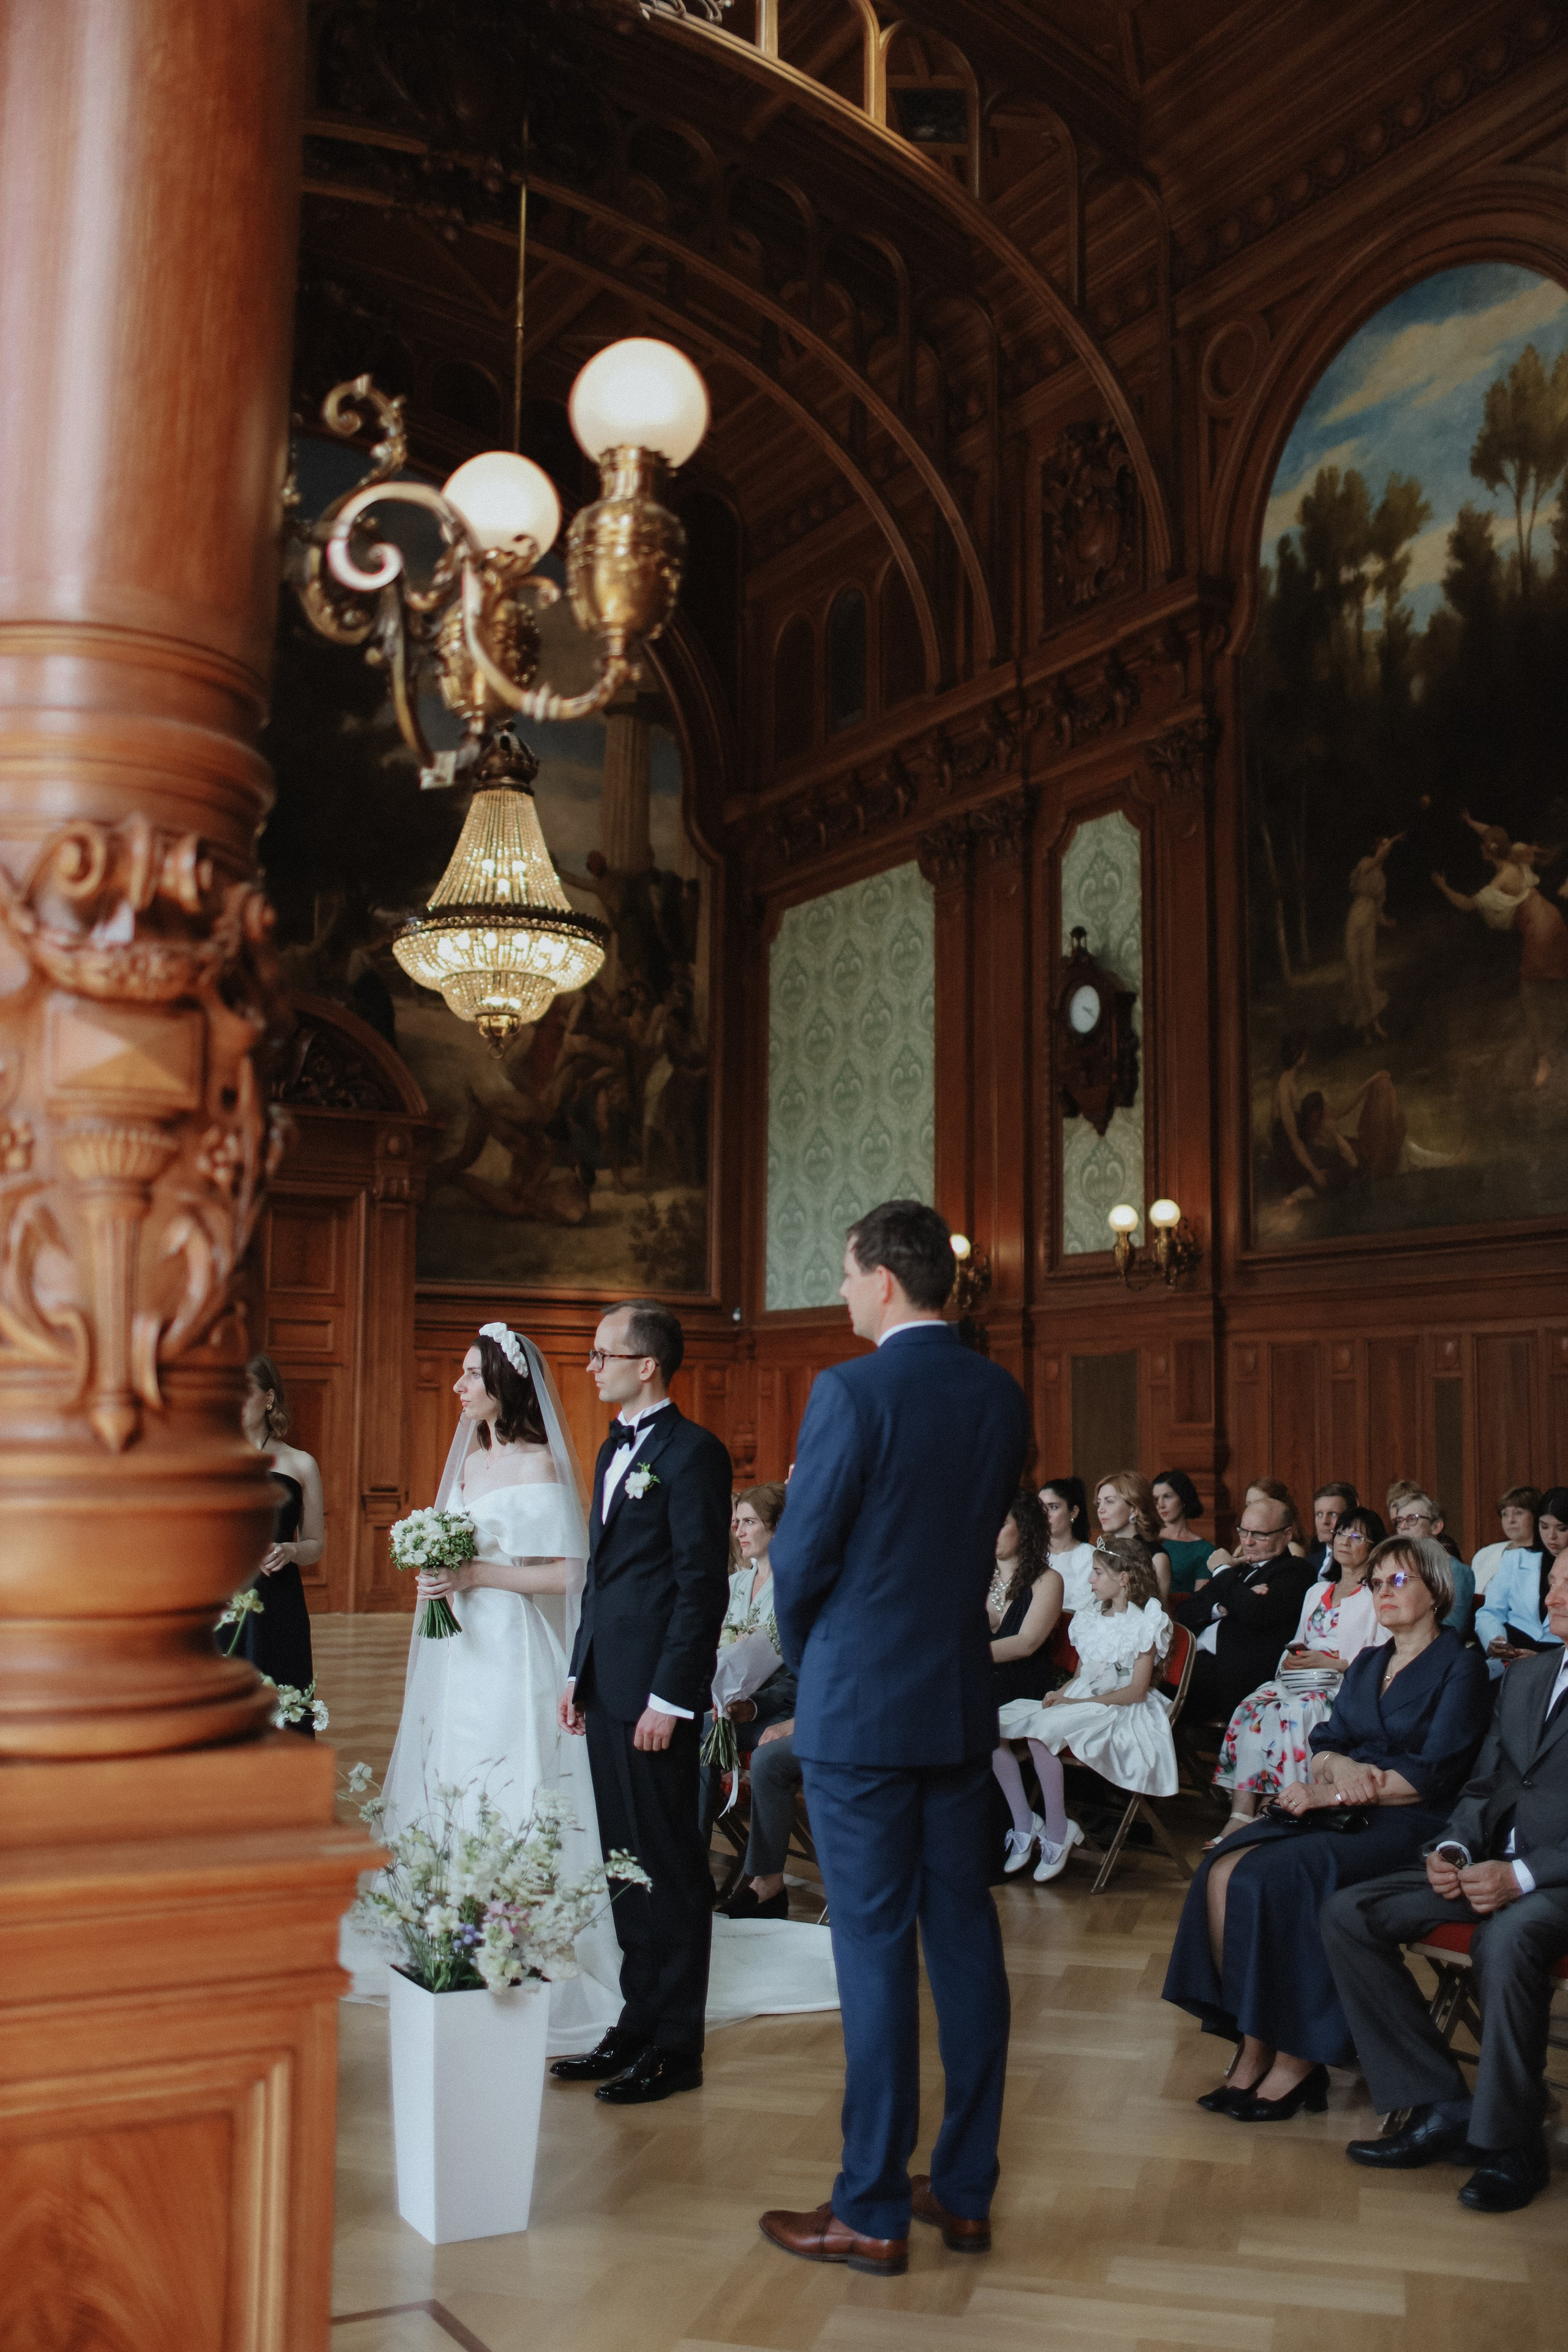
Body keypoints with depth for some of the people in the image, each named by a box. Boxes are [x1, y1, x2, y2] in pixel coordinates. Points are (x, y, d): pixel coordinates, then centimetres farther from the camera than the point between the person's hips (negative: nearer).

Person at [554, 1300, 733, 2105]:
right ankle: (638, 2023, 25)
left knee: (669, 1866, 0)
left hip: (655, 1693, -9)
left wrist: (669, 1699, -18)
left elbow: (703, 1584, -16)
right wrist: (579, 1675, 16)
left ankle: (675, 2046, 10)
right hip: (608, 1688, 9)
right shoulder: (615, 1449, 16)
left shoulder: (692, 1452, -12)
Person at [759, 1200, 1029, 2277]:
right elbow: (986, 1530, 10)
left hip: (860, 1705, -6)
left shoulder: (852, 1392, -16)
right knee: (965, 1939, 12)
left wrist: (807, 1659, 7)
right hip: (963, 1702, 6)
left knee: (876, 1952, 1)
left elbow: (801, 1555, -11)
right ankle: (966, 2189, 23)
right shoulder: (1001, 1394, 3)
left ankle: (874, 2214, 10)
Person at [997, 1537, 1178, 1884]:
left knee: (1042, 1728, -34)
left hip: (1120, 1713, -7)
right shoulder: (1090, 1621, 20)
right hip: (1077, 1705, 7)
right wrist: (1061, 1693, -2)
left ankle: (1057, 1835, -27)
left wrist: (1076, 1702, -15)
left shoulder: (1143, 1624, -3)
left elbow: (1136, 1691, -11)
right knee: (997, 1724, -17)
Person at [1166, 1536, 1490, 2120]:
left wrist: (1335, 1791, -13)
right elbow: (1324, 1743, 15)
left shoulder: (1459, 1667, 0)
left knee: (1277, 1878, -31)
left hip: (1408, 1826, -7)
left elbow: (1434, 1775, -10)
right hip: (1341, 1814, 7)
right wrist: (1337, 1766, -10)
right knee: (1223, 1871, -21)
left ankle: (1296, 2062, -19)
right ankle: (1254, 2048, -18)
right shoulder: (1365, 1665, 22)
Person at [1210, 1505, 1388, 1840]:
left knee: (1286, 1715, -33)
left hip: (1344, 1687, -6)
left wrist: (1330, 1662, -14)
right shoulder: (1317, 1592, 25)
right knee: (1250, 1709, -24)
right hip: (1299, 1682, 6)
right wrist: (1291, 1659, 4)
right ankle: (1241, 1816, -30)